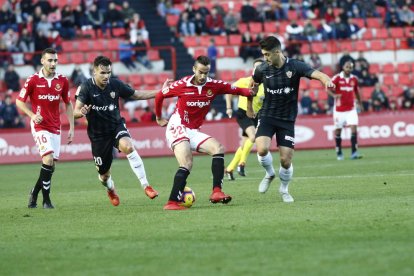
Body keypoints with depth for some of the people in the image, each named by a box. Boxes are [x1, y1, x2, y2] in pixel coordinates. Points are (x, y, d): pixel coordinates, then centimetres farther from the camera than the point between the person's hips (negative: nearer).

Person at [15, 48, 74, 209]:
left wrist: (72, 127, 8)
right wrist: (32, 115, -16)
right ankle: (46, 200, -9)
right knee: (48, 159, -19)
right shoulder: (33, 80, -7)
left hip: (55, 127, 4)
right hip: (40, 125, -4)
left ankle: (34, 192, 25)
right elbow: (19, 101, 0)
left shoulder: (62, 81, 3)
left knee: (52, 165, 3)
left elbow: (68, 104, 13)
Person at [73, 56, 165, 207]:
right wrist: (81, 112, -44)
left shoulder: (115, 84, -8)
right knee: (104, 174, 8)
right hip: (98, 134, -1)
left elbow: (137, 95, 6)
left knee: (128, 146, -34)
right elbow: (75, 112, -19)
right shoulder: (86, 87, -16)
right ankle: (111, 190, 48)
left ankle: (145, 186, -29)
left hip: (116, 126, 1)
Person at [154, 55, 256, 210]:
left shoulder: (214, 85, -2)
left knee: (218, 148, -14)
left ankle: (216, 192, -20)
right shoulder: (182, 85, -11)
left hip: (194, 132, 5)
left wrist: (251, 92, -23)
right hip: (177, 129, -5)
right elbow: (159, 96, 2)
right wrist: (159, 118, 12)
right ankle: (172, 202, -24)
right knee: (187, 164, -22)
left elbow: (236, 90, -2)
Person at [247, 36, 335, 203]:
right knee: (262, 149, -23)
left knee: (286, 160, -5)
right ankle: (269, 174, 10)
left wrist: (327, 80, -48)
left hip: (287, 120, -1)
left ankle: (284, 189, 25)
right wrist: (249, 107, 24)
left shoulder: (295, 66, -12)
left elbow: (317, 74, -25)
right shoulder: (262, 70, -5)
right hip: (267, 116, 1)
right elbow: (253, 85, 16)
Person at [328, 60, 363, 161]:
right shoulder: (337, 78, -7)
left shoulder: (354, 79, 5)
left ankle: (354, 152, -13)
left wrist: (359, 103, 25)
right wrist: (334, 95, -28)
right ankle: (339, 153, 20)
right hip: (339, 109, -2)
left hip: (351, 108, 2)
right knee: (338, 130, 6)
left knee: (354, 128, -12)